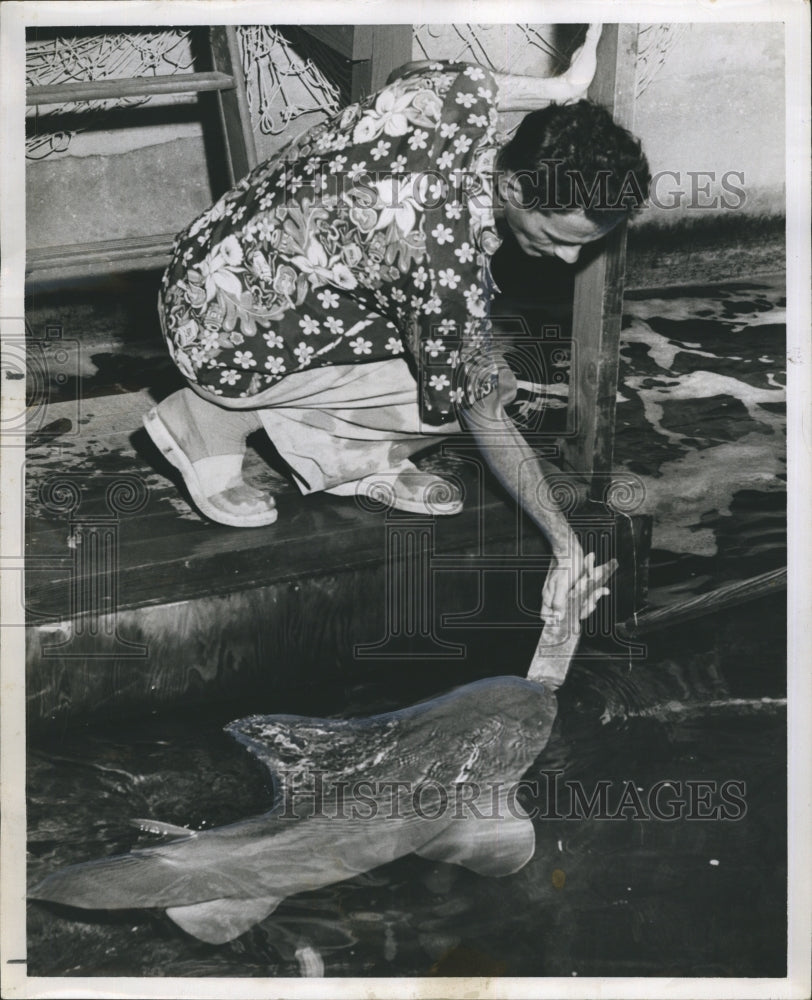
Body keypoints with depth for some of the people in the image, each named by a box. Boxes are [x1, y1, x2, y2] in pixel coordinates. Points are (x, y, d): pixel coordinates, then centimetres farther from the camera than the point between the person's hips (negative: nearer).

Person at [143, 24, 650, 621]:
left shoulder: (464, 90, -12)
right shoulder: (450, 253, -32)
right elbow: (479, 415, -19)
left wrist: (558, 89, 12)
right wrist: (565, 540, -8)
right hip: (222, 335, -8)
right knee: (450, 385, -17)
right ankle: (218, 418, -5)